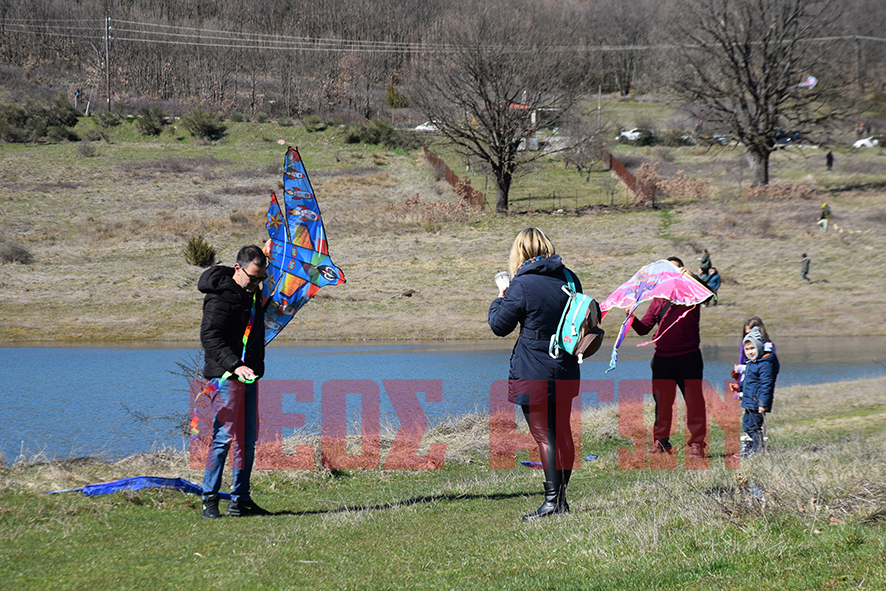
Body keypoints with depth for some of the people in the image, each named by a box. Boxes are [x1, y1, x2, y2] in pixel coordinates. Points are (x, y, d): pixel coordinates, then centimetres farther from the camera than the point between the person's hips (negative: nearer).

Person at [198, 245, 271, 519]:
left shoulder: (253, 293, 13)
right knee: (224, 436, -11)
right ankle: (209, 499, -6)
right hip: (225, 375, -9)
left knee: (248, 438, 7)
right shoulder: (220, 296, -14)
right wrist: (235, 365, -32)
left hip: (248, 374, 9)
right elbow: (210, 338, -23)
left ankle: (240, 500, 13)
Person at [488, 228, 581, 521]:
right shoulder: (568, 278, 4)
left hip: (533, 373, -6)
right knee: (562, 432, 14)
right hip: (566, 370, 7)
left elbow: (499, 326, -7)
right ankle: (561, 495, 23)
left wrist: (499, 299, 11)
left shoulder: (522, 285, -15)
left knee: (544, 435, -5)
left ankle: (552, 500, -7)